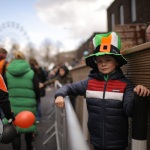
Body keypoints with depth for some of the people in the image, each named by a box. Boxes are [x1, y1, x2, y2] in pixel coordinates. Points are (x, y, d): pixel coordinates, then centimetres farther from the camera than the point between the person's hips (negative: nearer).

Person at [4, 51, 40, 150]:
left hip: (13, 107, 0)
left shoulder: (7, 73, -1)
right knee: (29, 127, 21)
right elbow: (37, 91, -4)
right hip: (29, 106, 0)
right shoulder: (31, 73, -7)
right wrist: (34, 101, 16)